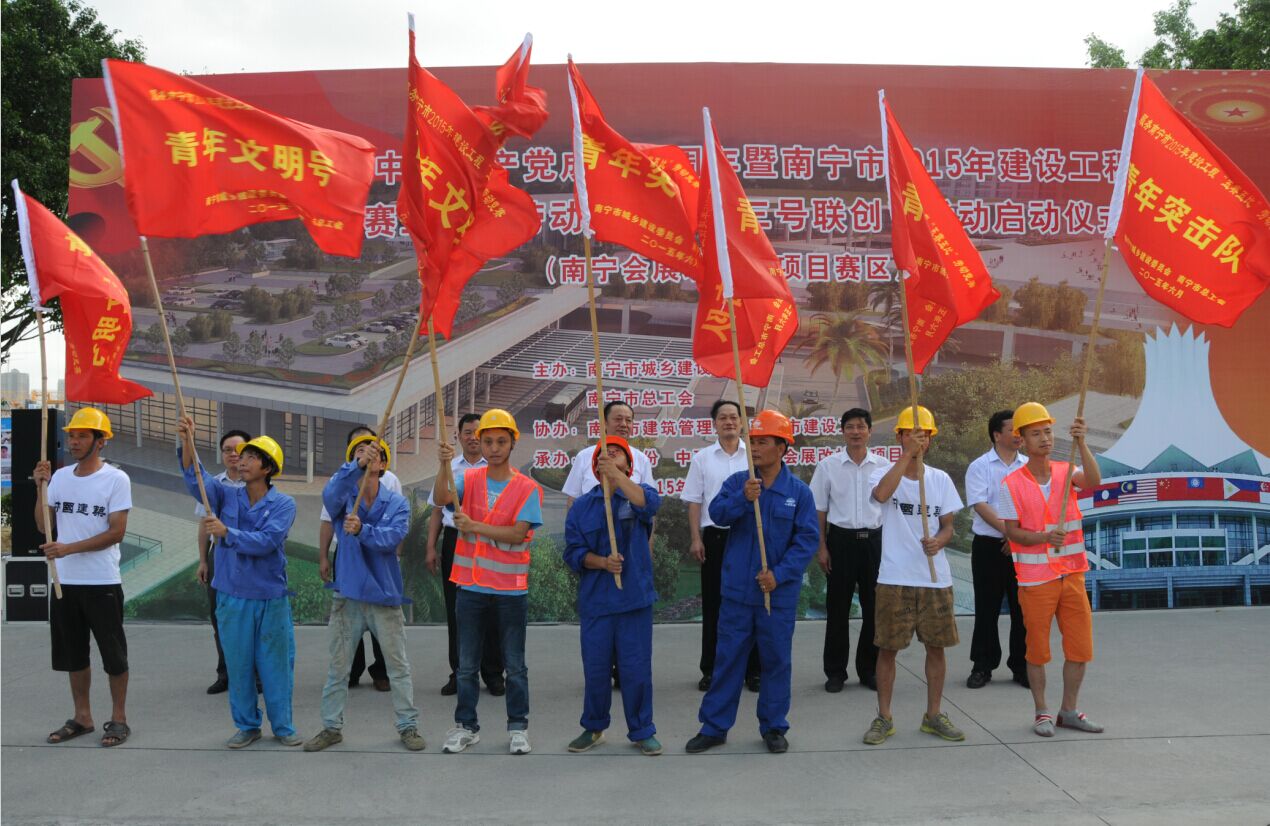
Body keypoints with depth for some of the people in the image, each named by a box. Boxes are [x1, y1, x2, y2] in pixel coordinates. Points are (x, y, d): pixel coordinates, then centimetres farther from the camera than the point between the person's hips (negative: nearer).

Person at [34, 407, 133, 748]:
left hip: (102, 583, -6)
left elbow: (116, 532, -14)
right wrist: (41, 488, -4)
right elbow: (44, 527, 8)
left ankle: (118, 718, 14)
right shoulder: (60, 477, 8)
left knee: (113, 653, 2)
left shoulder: (116, 479, -9)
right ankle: (82, 717, 27)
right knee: (73, 653, 15)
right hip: (65, 581, 6)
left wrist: (69, 548, -18)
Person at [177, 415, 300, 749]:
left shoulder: (283, 504, -5)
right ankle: (247, 725, 24)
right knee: (238, 663, 10)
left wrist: (226, 532, -26)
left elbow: (266, 541, -18)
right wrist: (187, 443, -29)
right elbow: (196, 480, -14)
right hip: (232, 596, 2)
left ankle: (282, 725, 19)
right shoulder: (226, 496, 3)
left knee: (275, 663, 6)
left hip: (271, 597, -2)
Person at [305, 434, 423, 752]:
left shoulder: (398, 503, -1)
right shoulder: (343, 497, 0)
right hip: (347, 595, 1)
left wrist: (362, 529, -38)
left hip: (385, 595, -1)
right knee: (338, 667, 11)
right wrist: (356, 466, -41)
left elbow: (392, 537, -18)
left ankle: (408, 725, 18)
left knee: (398, 666, 6)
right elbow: (330, 495, -25)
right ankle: (332, 727, 24)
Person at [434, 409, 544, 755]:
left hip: (510, 589, -2)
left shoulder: (528, 488, -3)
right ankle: (466, 726, 23)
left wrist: (475, 526, -24)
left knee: (515, 665, 7)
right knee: (466, 665, 11)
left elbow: (518, 534, -14)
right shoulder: (469, 479, 3)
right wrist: (444, 466, -32)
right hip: (471, 587, 2)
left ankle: (517, 727, 19)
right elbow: (441, 499, -16)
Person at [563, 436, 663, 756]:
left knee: (636, 668, 3)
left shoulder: (638, 493, 4)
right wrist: (602, 562, -15)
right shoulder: (582, 506, 8)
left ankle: (642, 731, 18)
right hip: (595, 600, 2)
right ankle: (593, 728, 27)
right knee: (595, 668, 9)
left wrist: (615, 474, -29)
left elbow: (648, 503, -22)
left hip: (635, 598, -2)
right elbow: (573, 552, 2)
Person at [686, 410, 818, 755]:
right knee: (727, 658, 7)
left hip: (779, 594, -1)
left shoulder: (799, 491, -4)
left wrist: (779, 574, -16)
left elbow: (808, 539, -7)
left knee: (776, 660, 9)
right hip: (737, 590, 1)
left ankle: (773, 727, 24)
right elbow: (717, 514, -13)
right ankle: (713, 726, 16)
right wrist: (743, 498, -31)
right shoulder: (737, 482, 1)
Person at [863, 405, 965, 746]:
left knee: (937, 646, 9)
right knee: (887, 648, 2)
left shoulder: (941, 479, 7)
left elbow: (948, 526, 9)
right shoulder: (884, 473, -3)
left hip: (936, 578, 3)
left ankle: (933, 715, 24)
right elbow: (882, 494, -28)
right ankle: (883, 718, 15)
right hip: (894, 578, -3)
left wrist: (939, 541, -14)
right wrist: (907, 454, -25)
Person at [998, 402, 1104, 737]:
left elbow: (1094, 480, -19)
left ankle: (1069, 710, 23)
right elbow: (1012, 532, -7)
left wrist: (1081, 443, -30)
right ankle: (1042, 712, 21)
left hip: (1072, 574, 3)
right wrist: (1045, 537, -24)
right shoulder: (1012, 484, -6)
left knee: (1081, 647, 8)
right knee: (1037, 650, 6)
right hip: (1035, 579, -3)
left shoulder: (1066, 472, 3)